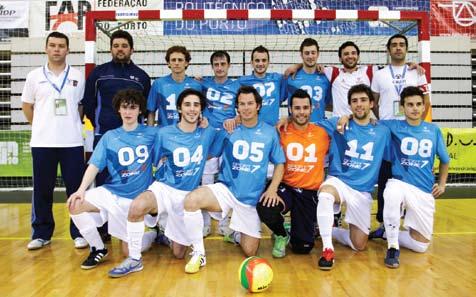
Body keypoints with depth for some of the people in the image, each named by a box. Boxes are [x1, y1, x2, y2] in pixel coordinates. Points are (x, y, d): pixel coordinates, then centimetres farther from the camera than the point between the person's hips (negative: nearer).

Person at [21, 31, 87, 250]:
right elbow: (27, 106, 12)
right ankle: (41, 233, 19)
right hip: (42, 142, 1)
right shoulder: (34, 76, 5)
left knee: (76, 188, 2)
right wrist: (40, 126, 8)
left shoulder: (77, 76, 5)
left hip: (72, 142, 0)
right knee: (42, 189, 7)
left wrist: (72, 125, 7)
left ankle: (79, 232, 13)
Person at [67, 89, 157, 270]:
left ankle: (154, 231, 29)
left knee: (129, 251, -3)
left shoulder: (152, 134, 0)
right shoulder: (109, 137, 4)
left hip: (139, 198, -2)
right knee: (75, 205, -21)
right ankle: (98, 249, -1)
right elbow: (94, 166, -1)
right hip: (111, 193, 3)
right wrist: (81, 190, -16)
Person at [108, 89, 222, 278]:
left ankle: (169, 234, 44)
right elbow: (155, 162, 7)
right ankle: (134, 259, -17)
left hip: (188, 195, 2)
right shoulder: (164, 133, -5)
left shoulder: (208, 133, -2)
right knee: (137, 206, -38)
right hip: (164, 188, -2)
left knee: (178, 254, 7)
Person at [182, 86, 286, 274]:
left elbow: (279, 163, 6)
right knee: (191, 200, -31)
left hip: (253, 198, 1)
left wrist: (272, 189, -7)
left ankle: (238, 231, 38)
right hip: (226, 190, 0)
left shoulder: (269, 132, 2)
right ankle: (198, 254, -13)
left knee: (250, 252, 3)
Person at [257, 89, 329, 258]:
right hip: (285, 187, -1)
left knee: (302, 248, -2)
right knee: (265, 209, -33)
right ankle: (281, 235, 4)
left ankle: (296, 231, 38)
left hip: (309, 192, 1)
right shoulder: (282, 132, -3)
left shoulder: (322, 133, 2)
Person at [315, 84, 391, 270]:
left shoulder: (382, 132, 6)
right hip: (338, 181, -3)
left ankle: (327, 230, 31)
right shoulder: (338, 124, 0)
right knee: (325, 195, -41)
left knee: (359, 245, 4)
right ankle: (327, 249, -26)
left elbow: (391, 159, 13)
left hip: (363, 191, 3)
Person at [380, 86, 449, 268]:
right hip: (400, 183, -3)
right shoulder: (394, 126, -1)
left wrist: (442, 184, 15)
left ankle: (388, 233, 30)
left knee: (421, 245, 3)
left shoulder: (433, 130, 6)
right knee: (393, 195, -42)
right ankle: (393, 247, -23)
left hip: (425, 191, 3)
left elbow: (444, 160, 20)